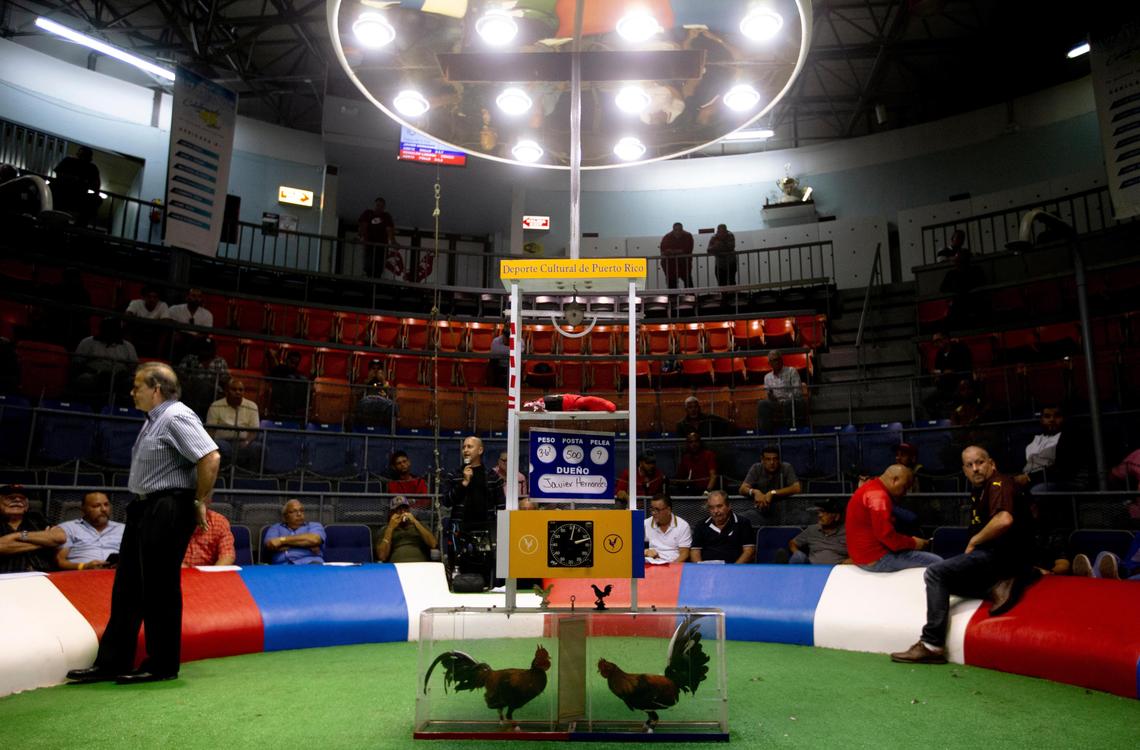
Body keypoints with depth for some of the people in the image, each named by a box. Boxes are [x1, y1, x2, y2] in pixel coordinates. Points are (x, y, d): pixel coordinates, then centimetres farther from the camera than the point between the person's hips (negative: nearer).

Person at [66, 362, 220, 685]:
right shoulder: (154, 420, 15)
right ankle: (111, 663, 23)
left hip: (167, 512, -10)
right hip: (144, 509, 10)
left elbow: (211, 458, -26)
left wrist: (199, 502, -18)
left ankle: (162, 666, 11)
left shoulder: (176, 418, -15)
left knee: (160, 588, -1)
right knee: (127, 587, 13)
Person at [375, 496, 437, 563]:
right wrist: (390, 528, -1)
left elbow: (433, 544, 2)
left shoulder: (420, 526, 21)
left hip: (422, 565, 0)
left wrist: (415, 522, -1)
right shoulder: (384, 530, 17)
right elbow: (382, 556, 1)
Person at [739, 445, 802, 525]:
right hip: (761, 514, 0)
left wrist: (772, 493, -29)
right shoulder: (756, 468, -2)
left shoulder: (786, 468, -7)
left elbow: (797, 488, -20)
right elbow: (743, 489, -8)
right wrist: (755, 492, -32)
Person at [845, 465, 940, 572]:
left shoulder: (872, 489, 15)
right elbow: (886, 535, -25)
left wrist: (910, 541, 8)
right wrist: (913, 543, -10)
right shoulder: (878, 496, -19)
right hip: (876, 559, -11)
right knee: (936, 562, -10)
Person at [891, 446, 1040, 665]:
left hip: (1000, 554, -11)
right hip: (991, 554, 11)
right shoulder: (979, 490, 17)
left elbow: (1004, 520, -30)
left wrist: (973, 542, -17)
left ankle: (931, 645, -22)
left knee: (935, 573, -20)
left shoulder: (999, 483, -12)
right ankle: (994, 587, -6)